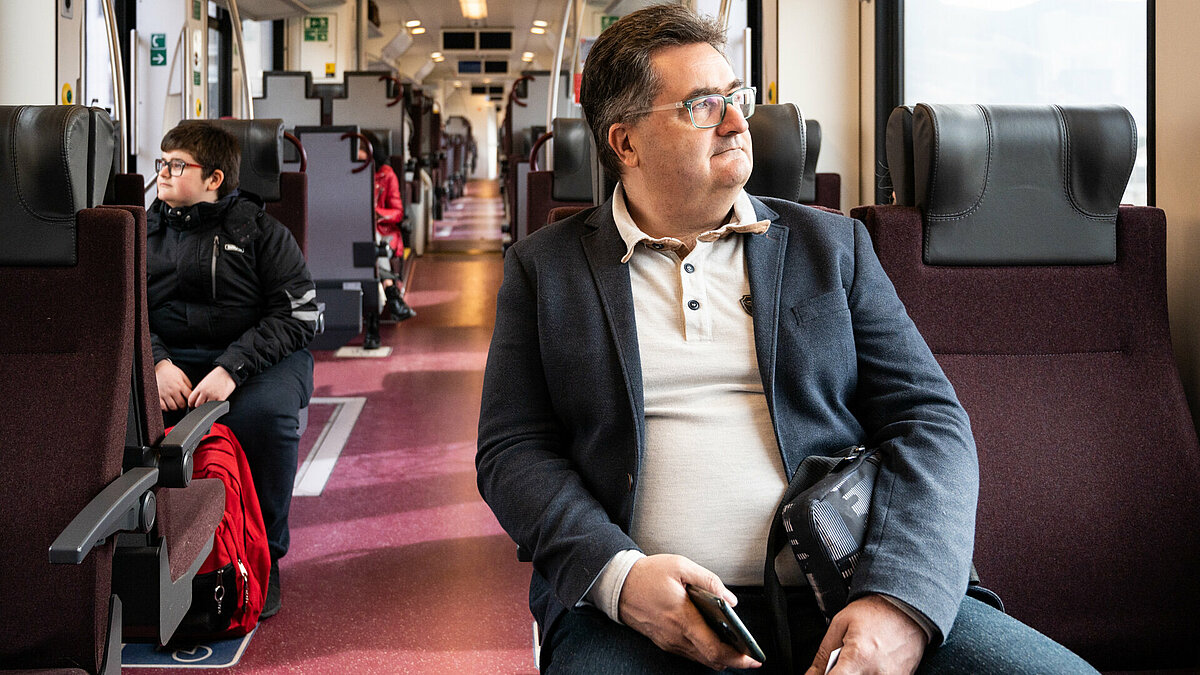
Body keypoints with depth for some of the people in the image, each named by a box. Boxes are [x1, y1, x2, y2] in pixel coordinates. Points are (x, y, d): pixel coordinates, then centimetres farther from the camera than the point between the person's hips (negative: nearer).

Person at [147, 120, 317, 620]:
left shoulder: (259, 231, 2)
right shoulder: (145, 229, 15)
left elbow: (299, 315, -6)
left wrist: (232, 368, -19)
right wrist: (156, 361, -11)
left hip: (256, 358, -3)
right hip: (168, 359, 3)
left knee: (265, 411, -36)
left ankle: (263, 560, -16)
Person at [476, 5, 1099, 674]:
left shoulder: (832, 244, 14)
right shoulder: (545, 267, 12)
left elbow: (929, 422, 7)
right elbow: (514, 451, 7)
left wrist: (902, 601, -11)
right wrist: (618, 574, -13)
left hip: (841, 606, 2)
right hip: (644, 617, -1)